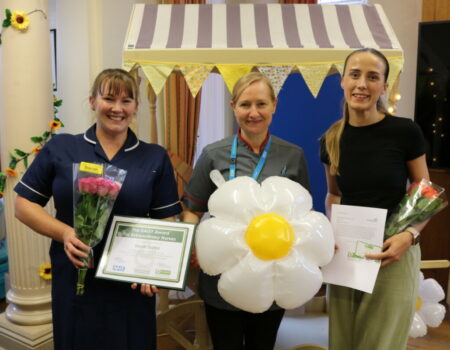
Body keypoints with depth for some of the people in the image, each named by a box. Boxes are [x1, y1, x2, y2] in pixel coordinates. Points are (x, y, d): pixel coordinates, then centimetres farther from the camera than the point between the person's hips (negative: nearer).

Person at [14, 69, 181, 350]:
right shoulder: (60, 149, 1)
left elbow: (167, 221, 2)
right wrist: (64, 233, -13)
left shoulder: (155, 158, 2)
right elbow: (24, 204, 3)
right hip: (73, 283, 0)